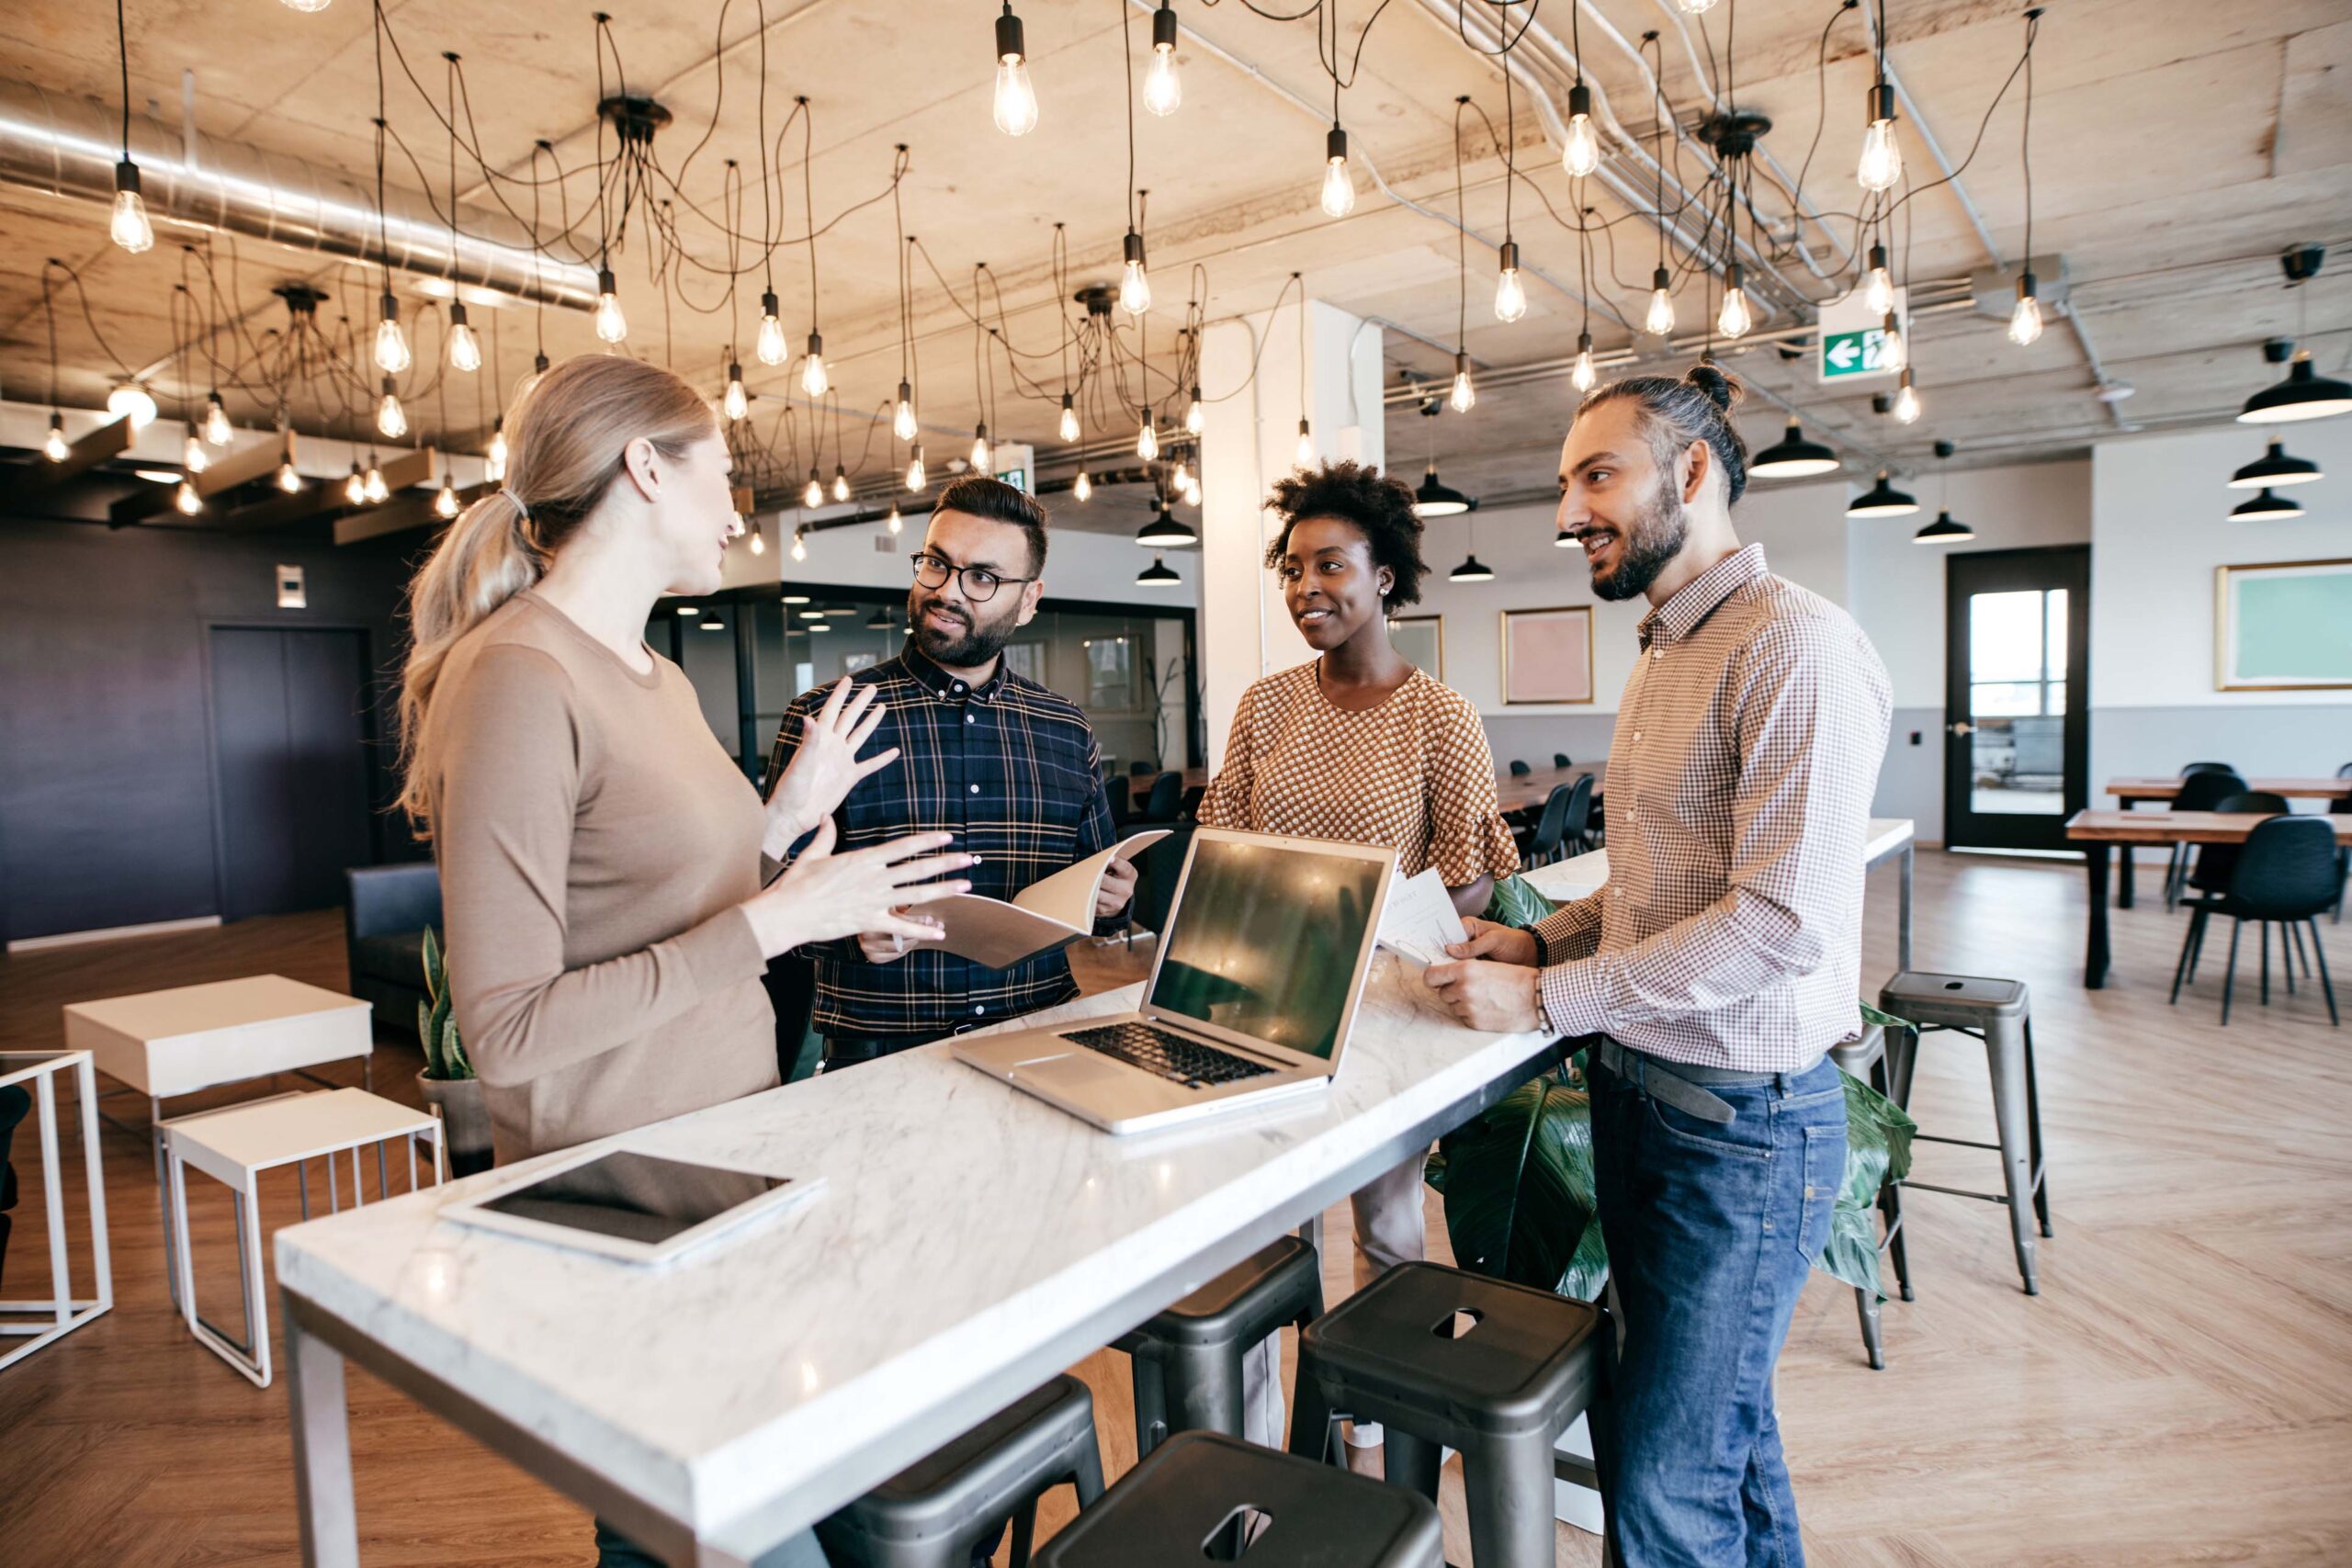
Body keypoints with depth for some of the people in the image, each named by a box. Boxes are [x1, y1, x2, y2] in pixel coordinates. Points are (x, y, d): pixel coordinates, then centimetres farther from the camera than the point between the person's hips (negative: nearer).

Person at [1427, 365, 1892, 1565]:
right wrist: (1541, 938, 3)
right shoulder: (1663, 656, 13)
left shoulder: (1796, 647, -18)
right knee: (1724, 1417, 24)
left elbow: (1781, 918, -25)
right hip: (1634, 1092, 9)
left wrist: (1545, 1001, -20)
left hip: (1743, 1117, -9)